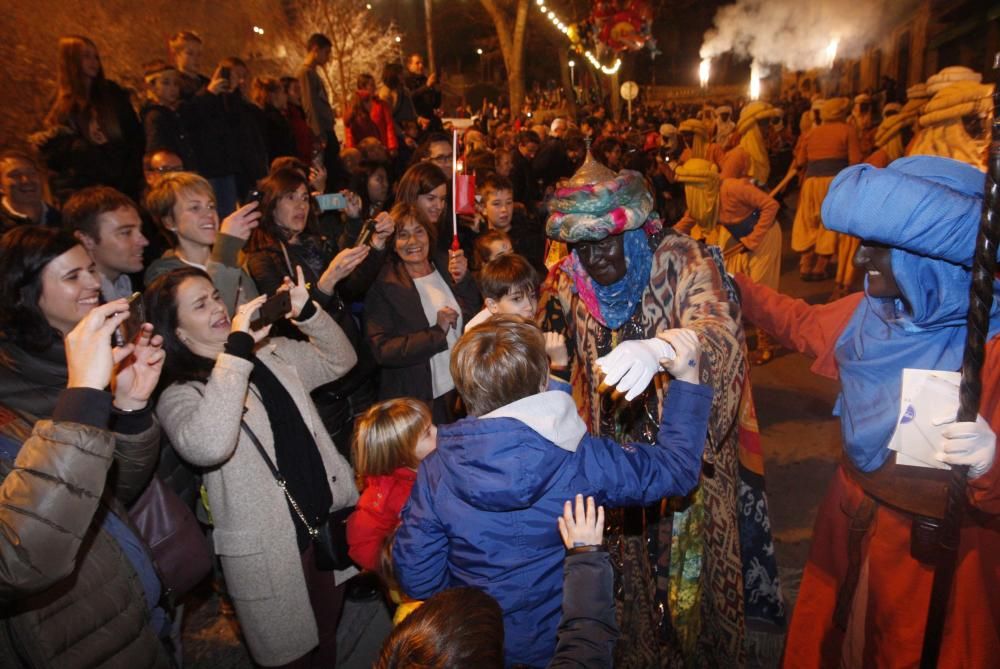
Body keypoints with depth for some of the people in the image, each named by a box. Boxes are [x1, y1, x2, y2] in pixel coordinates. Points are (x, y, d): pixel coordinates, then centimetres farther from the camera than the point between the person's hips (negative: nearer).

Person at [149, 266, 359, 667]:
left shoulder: (272, 353, 5)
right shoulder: (179, 395, -13)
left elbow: (340, 361, 9)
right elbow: (207, 447, -34)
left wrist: (307, 312, -8)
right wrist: (236, 348, -32)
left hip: (329, 521, 5)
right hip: (268, 551, -5)